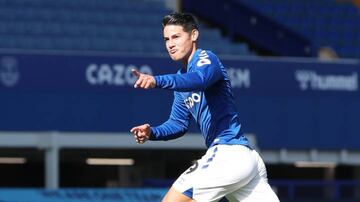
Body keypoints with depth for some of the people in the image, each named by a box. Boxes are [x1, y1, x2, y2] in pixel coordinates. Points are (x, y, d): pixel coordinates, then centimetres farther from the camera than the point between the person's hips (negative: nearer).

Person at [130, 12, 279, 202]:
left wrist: (157, 80, -46)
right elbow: (179, 123, 23)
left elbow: (199, 80, -31)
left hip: (228, 152, -10)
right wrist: (152, 132, 4)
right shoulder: (182, 76, 22)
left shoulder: (206, 58, -6)